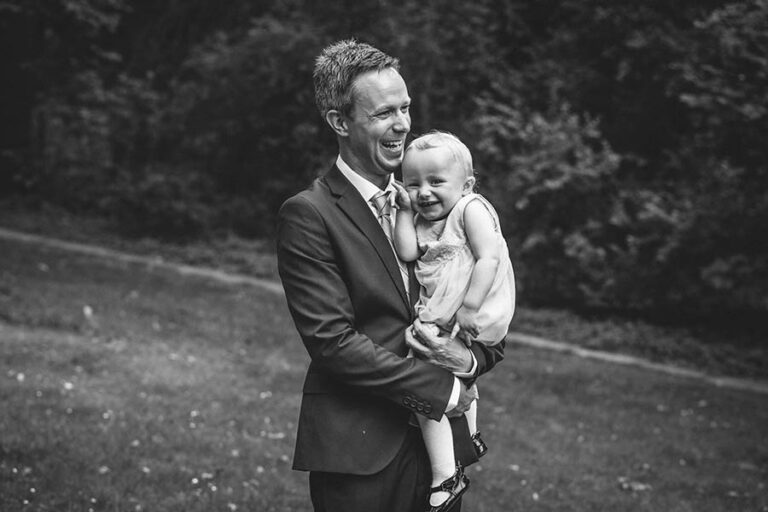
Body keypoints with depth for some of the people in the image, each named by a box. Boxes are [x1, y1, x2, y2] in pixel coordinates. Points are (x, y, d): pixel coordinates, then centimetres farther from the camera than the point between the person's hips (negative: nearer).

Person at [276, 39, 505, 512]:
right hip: (358, 449, -5)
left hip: (440, 438, 5)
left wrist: (472, 359, -9)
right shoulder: (308, 216, -9)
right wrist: (437, 388, -13)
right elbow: (331, 340, -15)